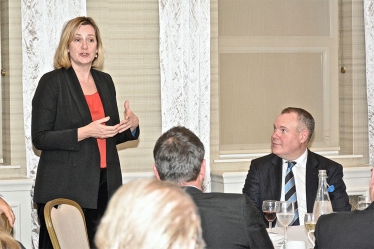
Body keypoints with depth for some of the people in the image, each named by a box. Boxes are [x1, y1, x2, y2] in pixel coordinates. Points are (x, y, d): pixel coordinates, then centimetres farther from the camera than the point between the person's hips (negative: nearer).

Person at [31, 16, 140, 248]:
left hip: (104, 187, 5)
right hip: (64, 190, -5)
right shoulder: (52, 82, -4)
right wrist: (84, 132, -20)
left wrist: (131, 126, 0)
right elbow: (39, 138, -9)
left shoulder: (105, 81, 14)